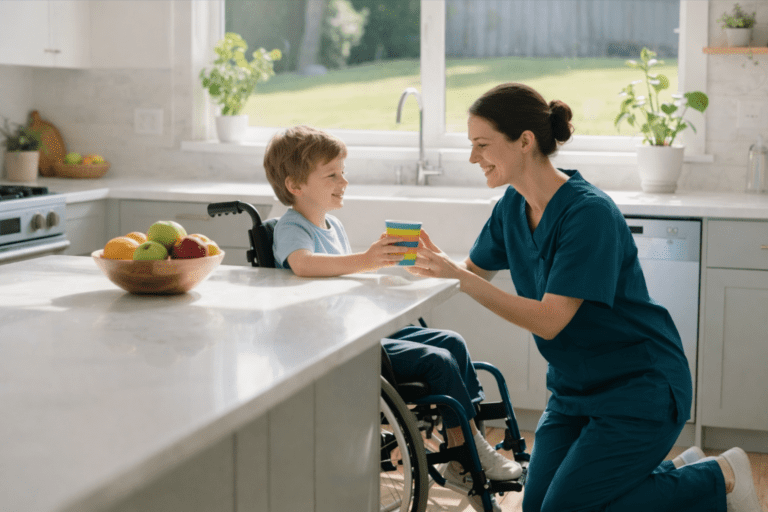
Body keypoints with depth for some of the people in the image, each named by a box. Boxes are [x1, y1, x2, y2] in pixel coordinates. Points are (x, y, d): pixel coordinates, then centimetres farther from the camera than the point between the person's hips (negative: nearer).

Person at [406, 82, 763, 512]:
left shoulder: (590, 214, -26)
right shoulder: (514, 205, -1)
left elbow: (549, 320, -29)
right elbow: (475, 270, 9)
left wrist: (459, 278, -32)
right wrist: (436, 261, -13)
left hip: (641, 386, -8)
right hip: (576, 387, 8)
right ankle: (679, 472, 23)